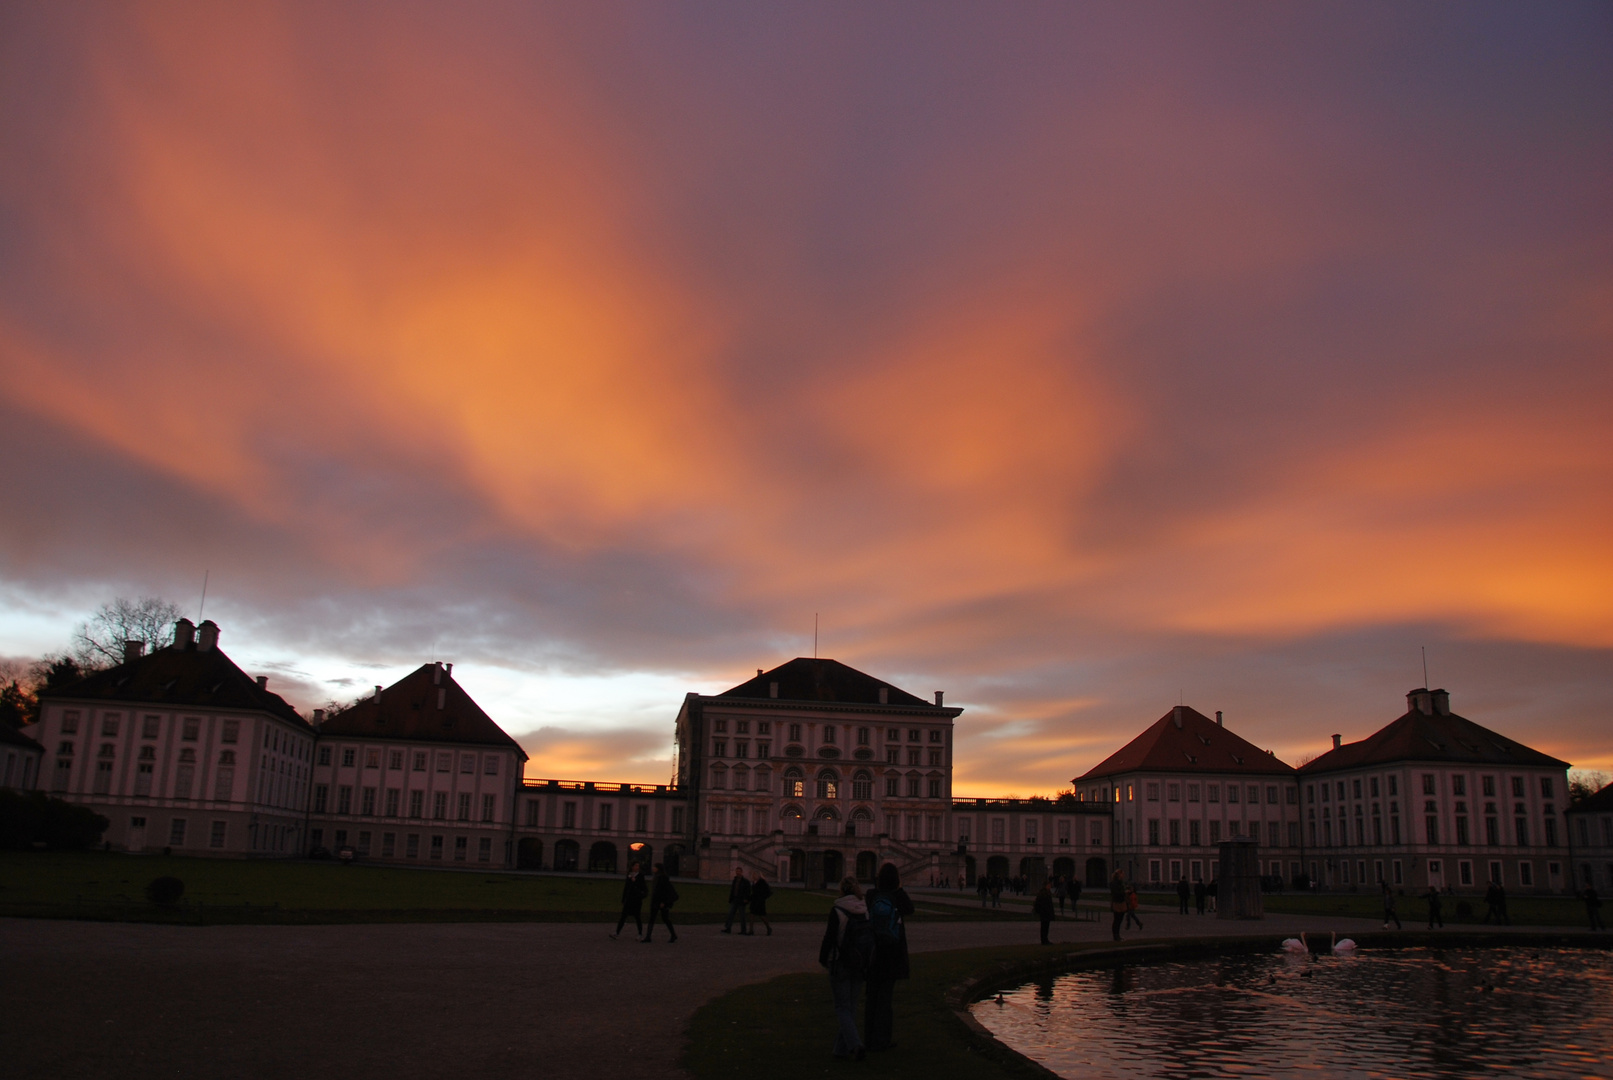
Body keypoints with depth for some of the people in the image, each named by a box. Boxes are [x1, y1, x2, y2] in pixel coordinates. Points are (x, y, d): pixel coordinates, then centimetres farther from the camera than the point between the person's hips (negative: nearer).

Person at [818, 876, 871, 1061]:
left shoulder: (837, 911, -14)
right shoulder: (865, 910, 1)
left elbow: (829, 938, -14)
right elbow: (872, 937, 7)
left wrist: (823, 960, 1)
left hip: (841, 964, -5)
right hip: (859, 967, 5)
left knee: (842, 1007, 2)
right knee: (851, 1006, 15)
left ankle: (855, 1044, -16)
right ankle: (842, 1048, 20)